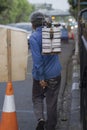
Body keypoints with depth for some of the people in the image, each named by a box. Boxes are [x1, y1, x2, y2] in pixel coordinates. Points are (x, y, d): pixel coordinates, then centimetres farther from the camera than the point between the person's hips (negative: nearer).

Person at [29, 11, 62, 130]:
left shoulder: (34, 37, -15)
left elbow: (37, 58, -20)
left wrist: (41, 77, -18)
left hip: (40, 75, -4)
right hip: (55, 73, 4)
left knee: (37, 98, 17)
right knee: (52, 102, 11)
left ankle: (40, 119, -3)